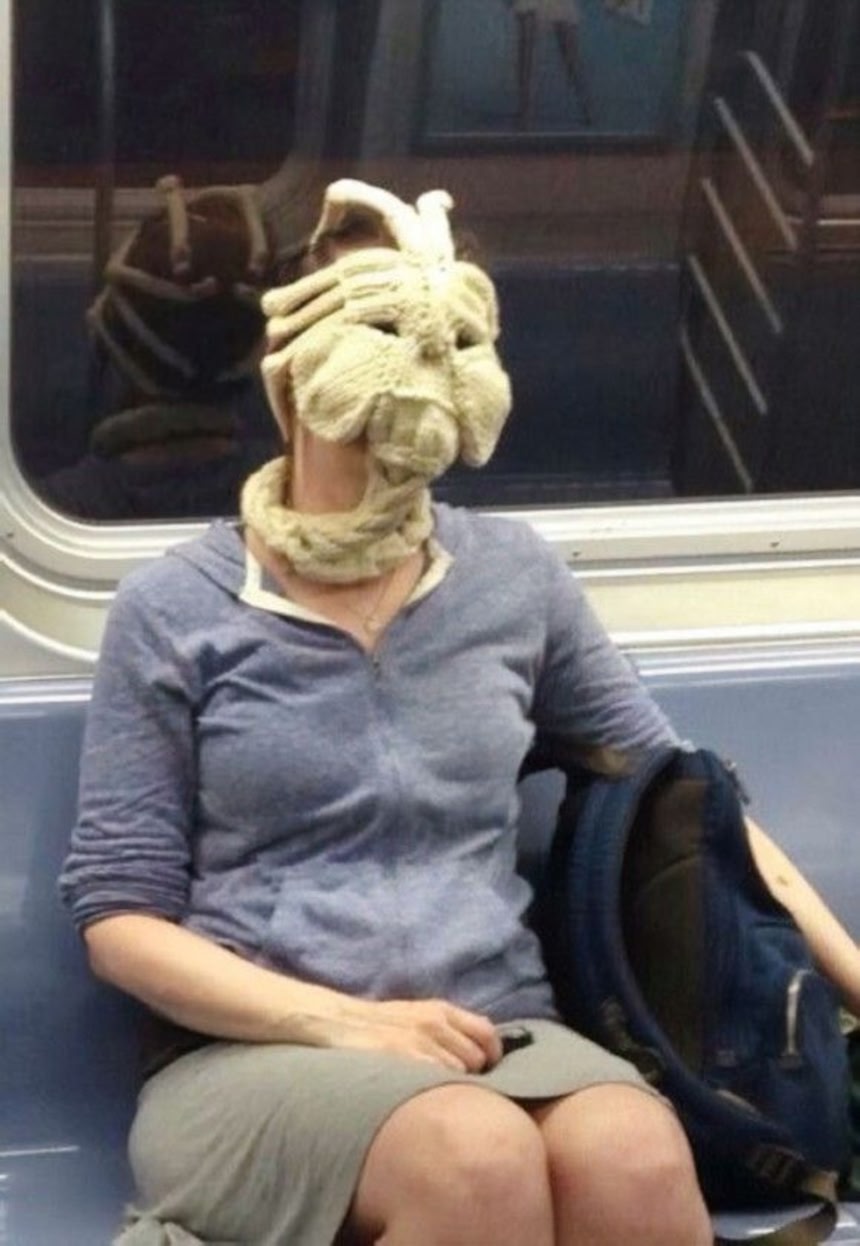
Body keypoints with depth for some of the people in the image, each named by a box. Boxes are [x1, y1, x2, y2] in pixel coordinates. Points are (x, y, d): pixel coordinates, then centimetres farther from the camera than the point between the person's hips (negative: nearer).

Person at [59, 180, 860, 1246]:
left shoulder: (513, 577, 11)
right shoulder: (173, 610, 2)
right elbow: (119, 914, 1)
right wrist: (345, 1022, -13)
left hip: (498, 1034, 2)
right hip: (253, 1049, -2)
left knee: (636, 1158, -34)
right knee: (478, 1158, -37)